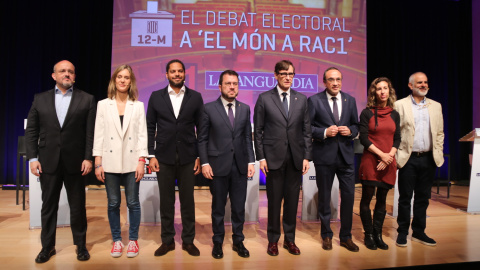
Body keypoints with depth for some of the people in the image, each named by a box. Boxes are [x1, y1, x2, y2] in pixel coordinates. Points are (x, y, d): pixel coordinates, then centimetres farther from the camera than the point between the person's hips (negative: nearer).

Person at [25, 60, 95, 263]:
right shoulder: (40, 99, 8)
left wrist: (88, 158, -9)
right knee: (48, 206, 12)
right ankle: (47, 246, 27)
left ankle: (81, 245, 23)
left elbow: (91, 132, -3)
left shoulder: (87, 100, 1)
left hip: (75, 162, -2)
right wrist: (33, 158, -2)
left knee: (78, 206, 8)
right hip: (48, 162, 2)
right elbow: (31, 131, 6)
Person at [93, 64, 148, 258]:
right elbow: (98, 135, 3)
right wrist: (98, 163, -2)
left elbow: (142, 134, 1)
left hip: (132, 162, 0)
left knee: (133, 203, 6)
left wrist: (141, 161, -6)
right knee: (113, 203, 9)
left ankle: (133, 240, 20)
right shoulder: (103, 105, 5)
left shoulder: (138, 106, 4)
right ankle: (116, 240, 23)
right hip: (110, 162, 1)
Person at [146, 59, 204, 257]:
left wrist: (200, 156, -1)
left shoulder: (195, 97, 2)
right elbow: (150, 128, 4)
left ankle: (188, 240, 21)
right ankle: (167, 240, 24)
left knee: (187, 201, 8)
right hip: (164, 157, 1)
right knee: (166, 201, 9)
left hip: (188, 157, 0)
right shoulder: (156, 97, 4)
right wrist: (151, 155, -2)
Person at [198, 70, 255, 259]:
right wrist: (204, 163, -8)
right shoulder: (209, 108, -2)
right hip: (218, 165, -2)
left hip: (240, 165, 3)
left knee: (239, 206, 10)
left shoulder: (245, 109, 7)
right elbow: (202, 139, -1)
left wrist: (251, 161, 2)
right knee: (218, 207, 10)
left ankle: (238, 241, 27)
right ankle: (217, 242, 27)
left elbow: (248, 137, 8)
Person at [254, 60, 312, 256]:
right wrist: (261, 157, -6)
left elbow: (306, 130, 9)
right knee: (274, 200, 5)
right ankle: (273, 240, 21)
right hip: (273, 157, -2)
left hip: (296, 158, 3)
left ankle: (290, 239, 25)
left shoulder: (301, 99, 9)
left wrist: (307, 156, 2)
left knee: (292, 200, 9)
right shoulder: (264, 98, 1)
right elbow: (258, 131, 0)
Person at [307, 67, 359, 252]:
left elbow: (355, 125, 13)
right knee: (324, 197, 10)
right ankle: (326, 235, 28)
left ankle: (346, 237, 24)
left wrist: (350, 131, -8)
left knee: (348, 196, 6)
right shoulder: (314, 101, -4)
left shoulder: (350, 100, 9)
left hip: (346, 155, 3)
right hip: (324, 155, -3)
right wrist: (324, 132, -18)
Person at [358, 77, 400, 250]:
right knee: (367, 198, 2)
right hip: (370, 161, -3)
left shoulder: (394, 114, 10)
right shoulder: (367, 113, -1)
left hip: (388, 163, 4)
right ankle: (369, 235, 15)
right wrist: (381, 154, -14)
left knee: (382, 199, 9)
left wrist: (389, 156, -8)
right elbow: (363, 139, -7)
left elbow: (397, 139, 8)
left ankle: (378, 234, 20)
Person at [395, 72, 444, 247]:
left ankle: (419, 232, 24)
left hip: (428, 159, 4)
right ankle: (402, 232, 16)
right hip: (408, 159, -4)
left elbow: (440, 133, 14)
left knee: (423, 198, 11)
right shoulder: (400, 105, -1)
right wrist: (396, 156, -8)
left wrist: (438, 154, 6)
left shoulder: (436, 106, 12)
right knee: (405, 198, 4)